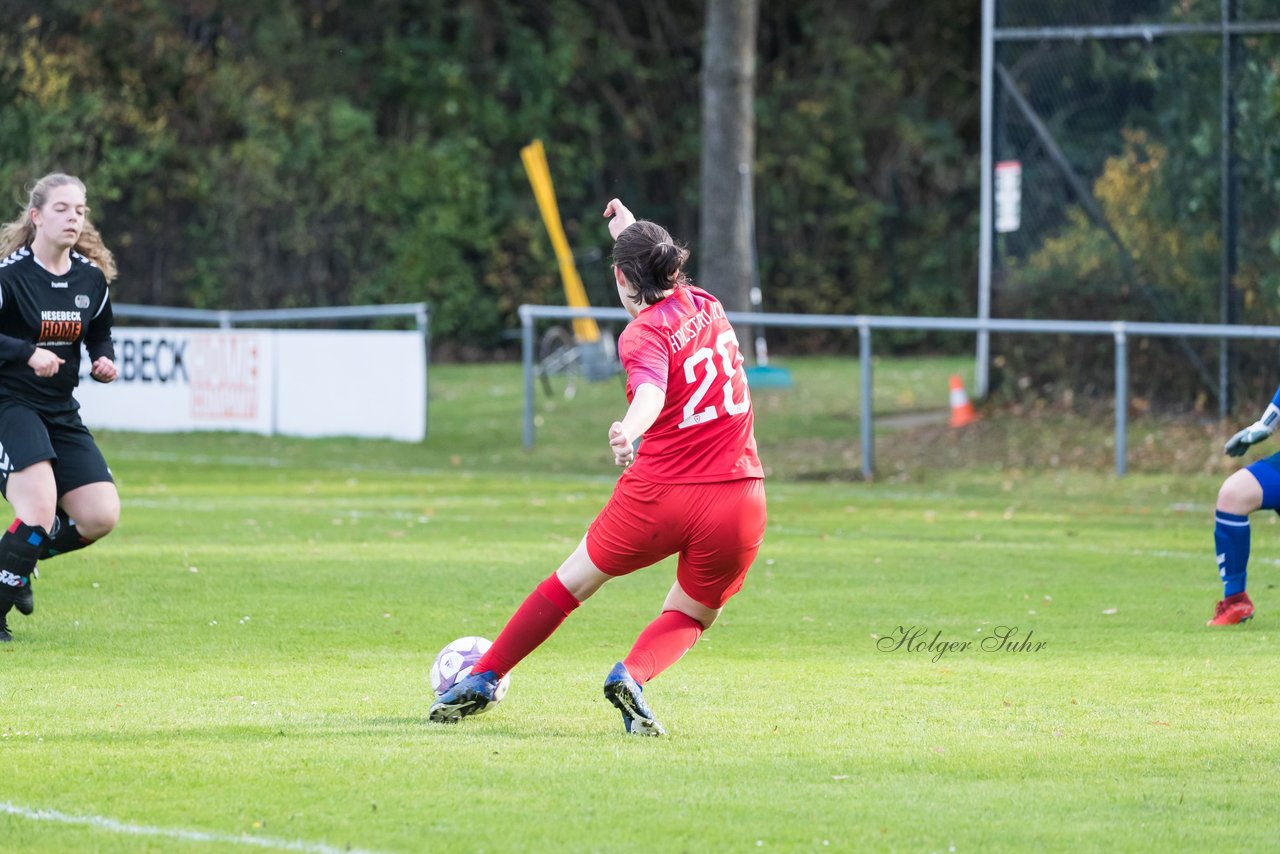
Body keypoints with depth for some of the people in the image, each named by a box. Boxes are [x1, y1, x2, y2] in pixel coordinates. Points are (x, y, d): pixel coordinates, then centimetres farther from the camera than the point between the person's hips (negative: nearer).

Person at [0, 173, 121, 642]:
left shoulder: (92, 277, 5)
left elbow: (100, 334, 21)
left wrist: (104, 360, 0)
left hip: (61, 411, 7)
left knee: (101, 516, -3)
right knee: (41, 512, -23)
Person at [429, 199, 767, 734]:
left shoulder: (643, 334, -7)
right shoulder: (707, 307, 11)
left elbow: (651, 389, -30)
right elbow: (665, 279, 37)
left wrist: (629, 430, -49)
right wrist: (631, 232, 48)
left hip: (657, 496, -4)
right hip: (740, 500, 4)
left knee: (573, 582, 17)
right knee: (690, 618, 18)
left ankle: (481, 680, 23)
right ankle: (635, 674, -13)